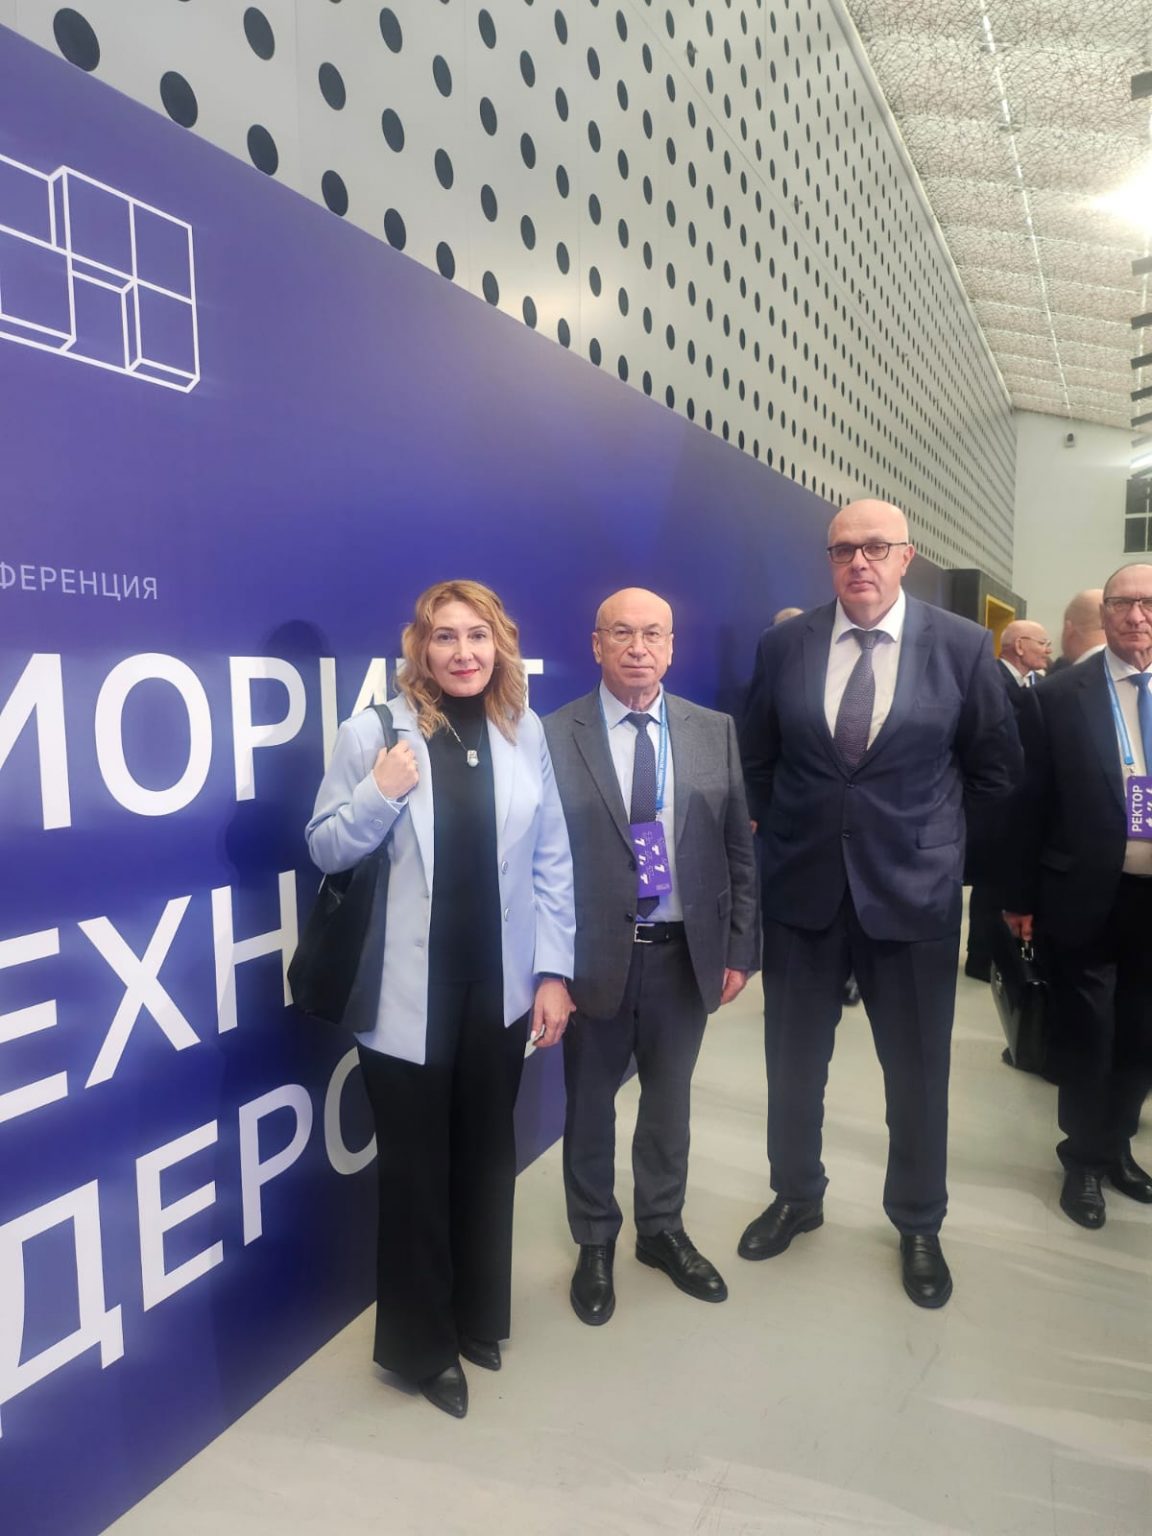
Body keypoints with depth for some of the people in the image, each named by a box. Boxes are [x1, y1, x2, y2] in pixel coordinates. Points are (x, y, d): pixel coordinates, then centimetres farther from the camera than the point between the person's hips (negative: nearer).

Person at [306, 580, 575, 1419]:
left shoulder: (526, 733, 1)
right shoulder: (372, 732, -7)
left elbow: (552, 860, 2)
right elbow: (326, 851, -4)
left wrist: (553, 972, -1)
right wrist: (378, 795, -22)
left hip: (499, 987, 3)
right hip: (407, 992, -2)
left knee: (487, 1157, 18)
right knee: (415, 1168, 12)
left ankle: (478, 1316, 42)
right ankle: (421, 1343, 35)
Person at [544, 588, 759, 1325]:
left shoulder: (715, 732, 1)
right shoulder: (554, 736, -8)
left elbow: (739, 849, 3)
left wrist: (740, 949, 1)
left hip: (687, 954, 3)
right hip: (594, 955, -2)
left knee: (669, 1100, 20)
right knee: (591, 1105, 15)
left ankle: (663, 1230, 43)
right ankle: (596, 1244, 38)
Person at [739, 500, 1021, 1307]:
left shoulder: (964, 646, -5)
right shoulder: (783, 646, -2)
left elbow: (995, 768, 5)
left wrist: (935, 838, 8)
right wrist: (792, 835, 9)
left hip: (913, 892, -1)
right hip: (802, 890, 2)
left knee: (919, 1074, 14)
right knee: (794, 1065, 16)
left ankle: (919, 1224, 39)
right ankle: (797, 1198, 41)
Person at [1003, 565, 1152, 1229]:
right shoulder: (1058, 697, -5)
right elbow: (1030, 803, -3)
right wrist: (1021, 897, -3)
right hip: (1087, 897, -3)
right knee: (1085, 1036, 10)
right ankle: (1086, 1158, 31)